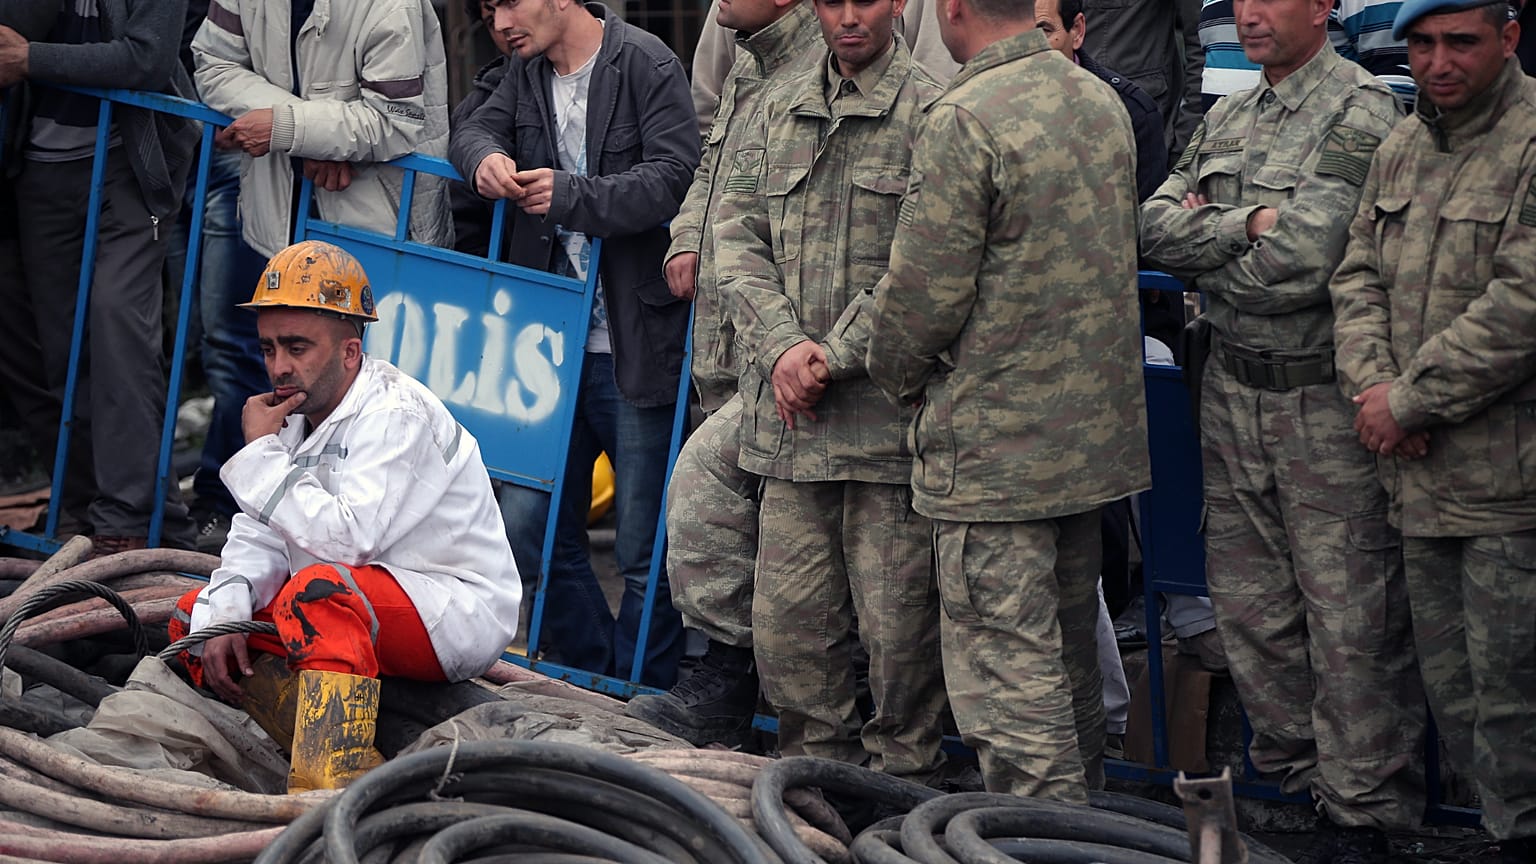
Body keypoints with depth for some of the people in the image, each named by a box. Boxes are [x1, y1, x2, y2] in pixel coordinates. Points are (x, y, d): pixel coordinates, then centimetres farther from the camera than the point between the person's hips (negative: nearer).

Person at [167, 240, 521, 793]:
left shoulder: (397, 414, -18)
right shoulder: (297, 416, 8)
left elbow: (347, 538, -31)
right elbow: (260, 536, 6)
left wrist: (262, 454, -21)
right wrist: (226, 609, -13)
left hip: (460, 612, -10)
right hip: (358, 613, 10)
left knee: (317, 590, -37)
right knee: (194, 620, 4)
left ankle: (332, 793, -45)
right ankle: (344, 760, -12)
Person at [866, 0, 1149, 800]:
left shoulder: (964, 120, -18)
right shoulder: (1102, 101, 8)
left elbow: (922, 290, -15)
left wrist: (897, 375, 4)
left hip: (994, 445, -9)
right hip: (1095, 431, 9)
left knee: (1007, 664, -4)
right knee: (1069, 651, 19)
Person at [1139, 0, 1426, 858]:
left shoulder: (1361, 113, -12)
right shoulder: (1226, 119, 12)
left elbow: (1302, 264, -21)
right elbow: (1157, 226, 2)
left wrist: (1203, 260, -5)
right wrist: (1247, 225, -13)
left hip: (1325, 400, -7)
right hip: (1233, 391, 7)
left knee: (1350, 618, -2)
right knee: (1248, 601, 14)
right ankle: (1292, 771, 28)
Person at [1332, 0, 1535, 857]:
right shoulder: (1402, 149, 14)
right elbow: (1360, 274, 15)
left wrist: (1412, 400, -15)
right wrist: (1371, 380, -5)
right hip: (1421, 473, 8)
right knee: (1447, 680, 16)